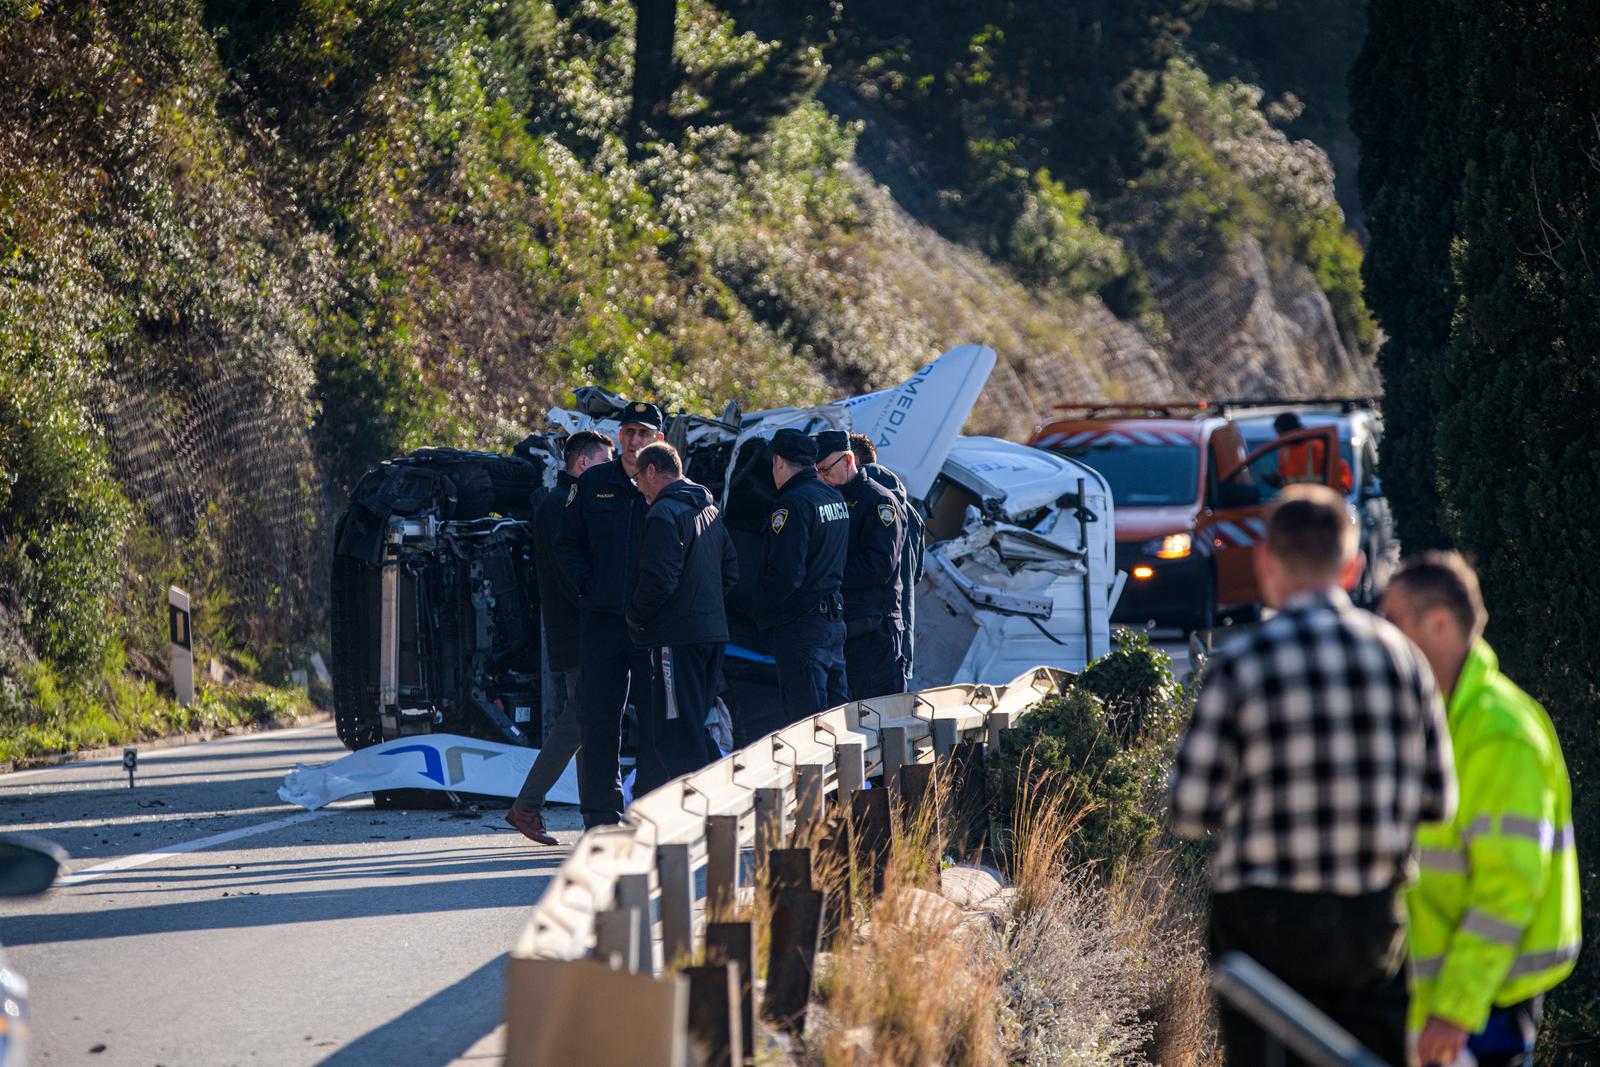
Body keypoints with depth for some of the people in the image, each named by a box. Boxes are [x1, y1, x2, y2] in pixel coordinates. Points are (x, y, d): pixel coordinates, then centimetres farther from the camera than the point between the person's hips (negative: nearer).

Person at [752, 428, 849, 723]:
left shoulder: (793, 503, -15)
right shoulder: (835, 499, 12)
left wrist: (760, 612, -6)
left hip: (799, 628, -9)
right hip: (834, 623, 9)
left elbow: (785, 575, -20)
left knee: (807, 719, -8)